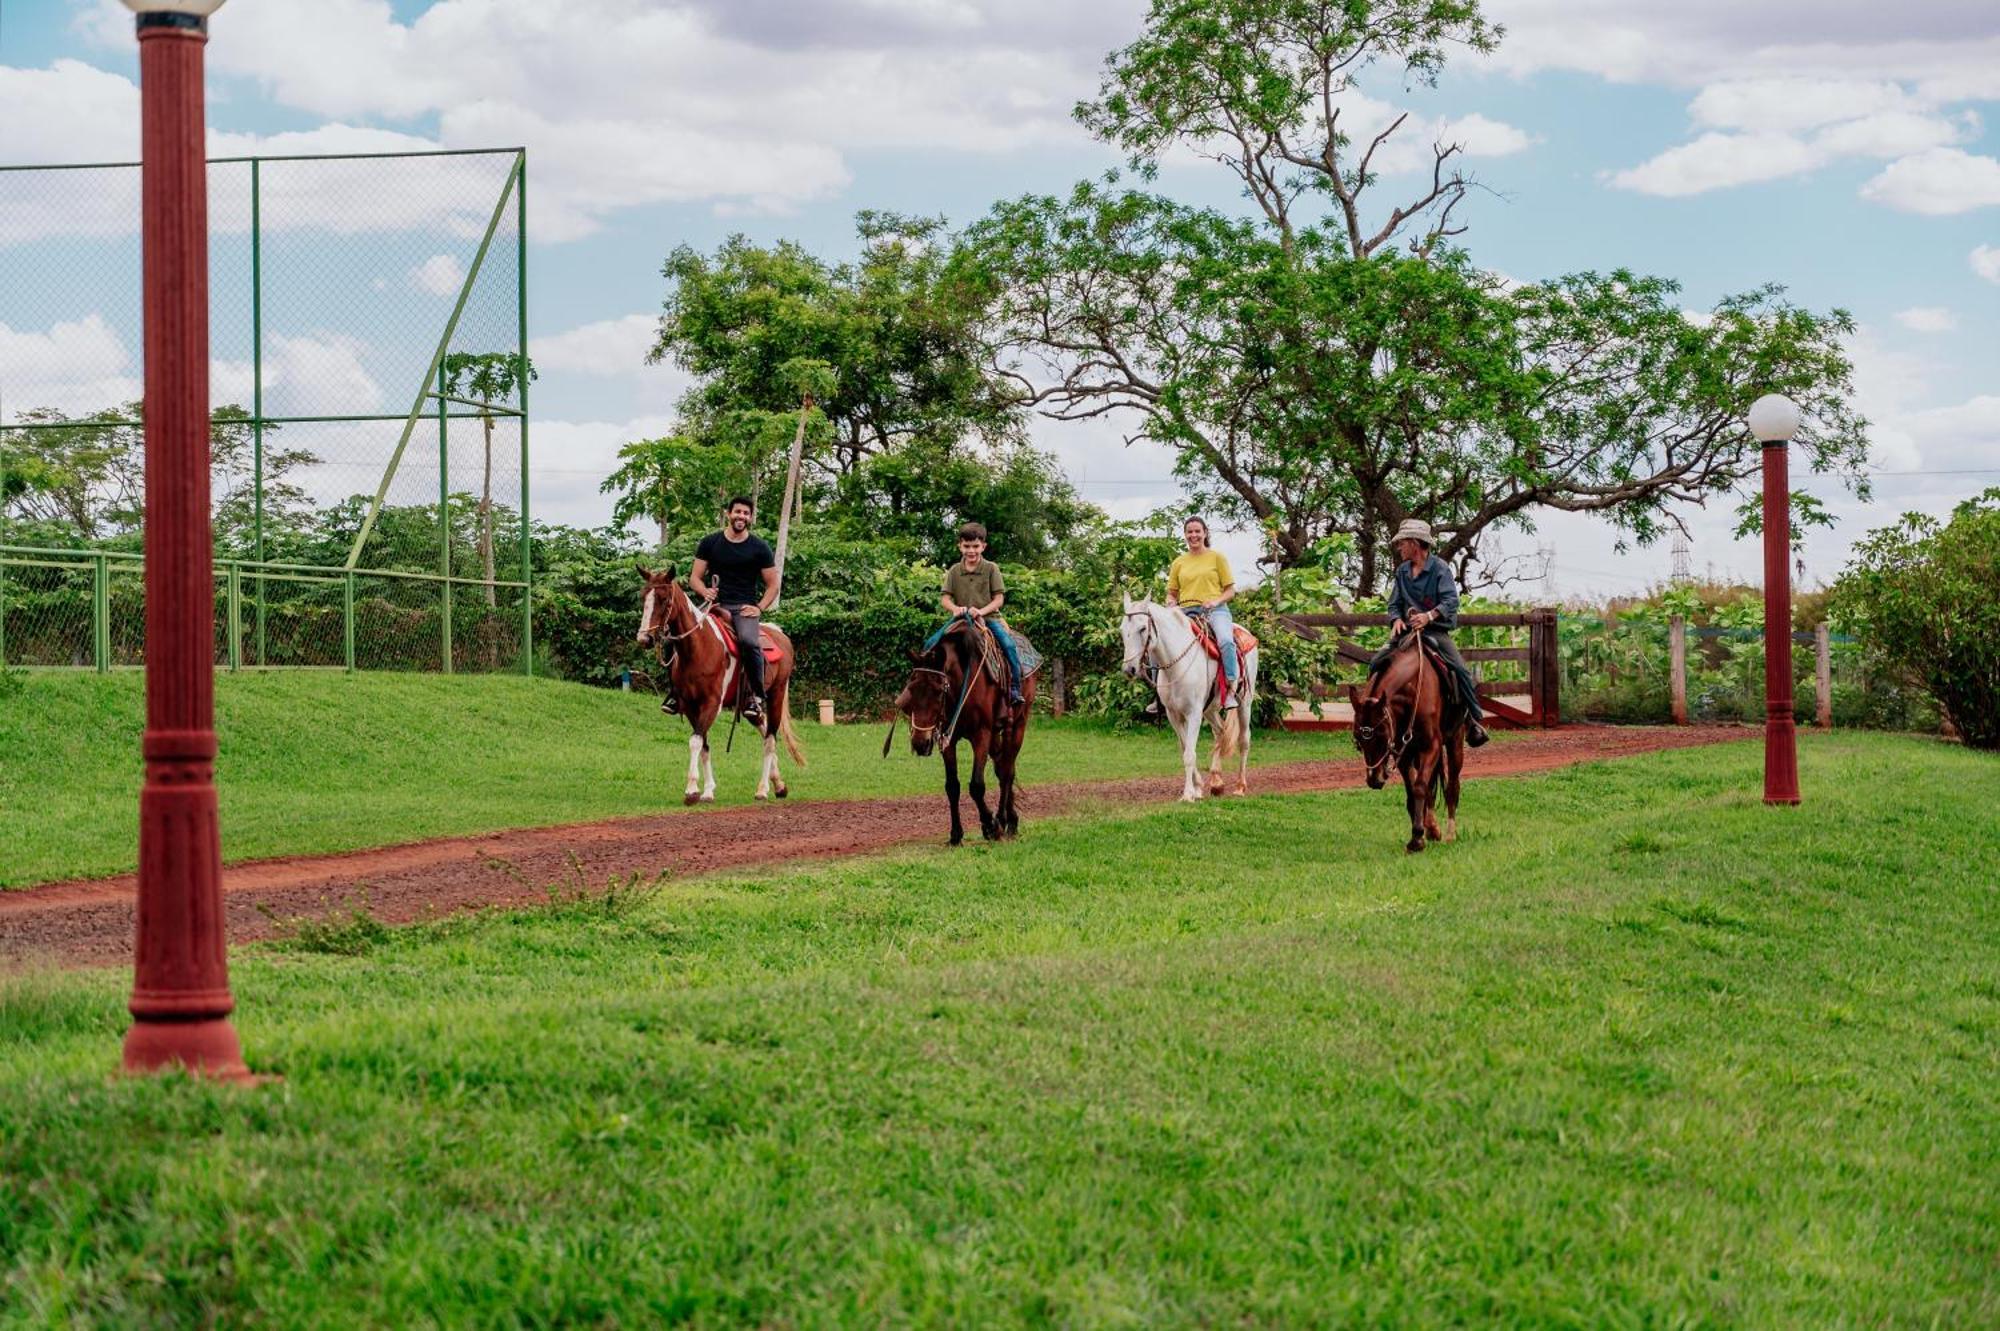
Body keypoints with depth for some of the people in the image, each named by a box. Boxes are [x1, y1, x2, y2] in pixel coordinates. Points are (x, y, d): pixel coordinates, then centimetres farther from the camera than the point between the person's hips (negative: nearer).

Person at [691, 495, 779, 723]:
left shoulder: (759, 548, 6)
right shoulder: (710, 543, 9)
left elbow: (773, 584, 11)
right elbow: (695, 577, 11)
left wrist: (759, 608, -4)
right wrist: (705, 591, -11)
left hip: (744, 607, -2)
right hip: (715, 603, 2)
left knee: (748, 641, -34)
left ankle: (756, 697, -20)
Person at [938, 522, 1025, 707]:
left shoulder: (991, 569, 0)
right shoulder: (954, 571, 6)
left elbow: (999, 598, -4)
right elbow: (945, 598, 2)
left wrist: (982, 611, -21)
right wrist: (954, 608, -22)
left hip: (988, 617, -2)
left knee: (1008, 644, -27)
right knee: (932, 643, -16)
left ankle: (1015, 690, -21)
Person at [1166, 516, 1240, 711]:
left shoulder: (1217, 557, 10)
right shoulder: (1179, 563, 17)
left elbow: (1230, 591, 8)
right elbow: (1171, 593, 21)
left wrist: (1216, 601, -11)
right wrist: (1172, 605, -3)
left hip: (1215, 610, -3)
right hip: (1186, 612, 3)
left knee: (1226, 641, -35)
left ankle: (1231, 689, -34)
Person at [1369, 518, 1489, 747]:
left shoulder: (1440, 568, -7)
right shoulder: (1402, 571, 10)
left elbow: (1451, 601, -19)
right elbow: (1395, 603, 11)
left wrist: (1429, 615, -36)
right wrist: (1397, 619, -12)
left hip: (1436, 631, -5)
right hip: (1408, 631, 5)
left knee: (1461, 670, -23)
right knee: (1376, 664, -10)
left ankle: (1473, 721, -12)